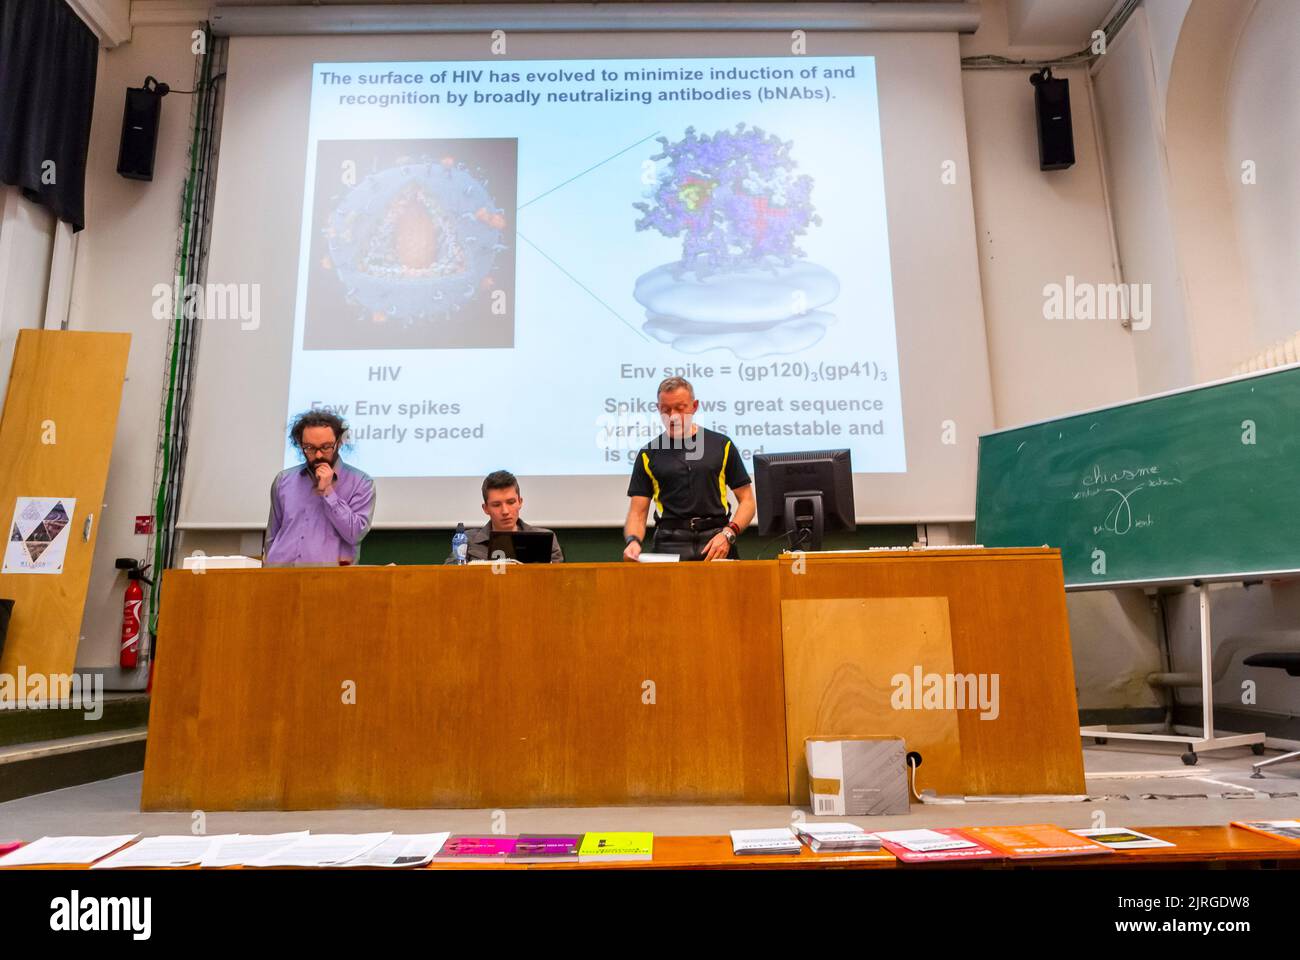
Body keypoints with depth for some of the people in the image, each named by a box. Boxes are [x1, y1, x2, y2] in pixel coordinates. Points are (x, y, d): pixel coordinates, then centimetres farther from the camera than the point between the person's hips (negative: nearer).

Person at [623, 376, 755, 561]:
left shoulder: (721, 445, 9)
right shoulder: (648, 454, 10)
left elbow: (747, 501, 10)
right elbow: (637, 512, 8)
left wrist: (728, 534, -7)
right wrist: (633, 541, -13)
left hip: (716, 540, 1)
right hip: (670, 542, 0)